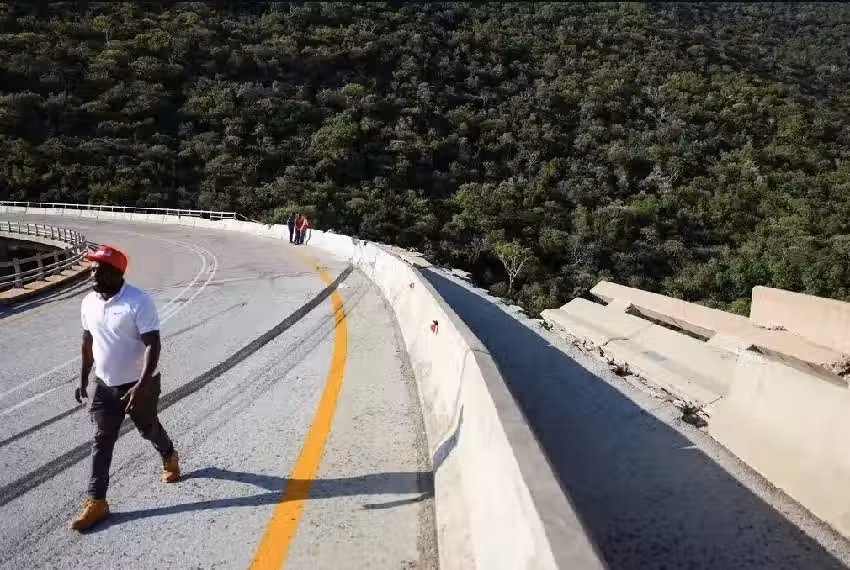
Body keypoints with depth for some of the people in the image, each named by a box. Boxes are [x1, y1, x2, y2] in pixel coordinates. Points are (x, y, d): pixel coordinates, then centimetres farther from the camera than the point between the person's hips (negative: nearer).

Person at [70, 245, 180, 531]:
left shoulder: (138, 302, -24)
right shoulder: (89, 303, -1)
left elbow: (152, 345, -25)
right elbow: (88, 342, 12)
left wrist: (142, 386, -30)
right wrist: (83, 379, 14)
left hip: (138, 384, -5)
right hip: (104, 384, 5)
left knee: (148, 429, 16)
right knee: (101, 441, 6)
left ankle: (169, 458, 48)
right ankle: (96, 502, 14)